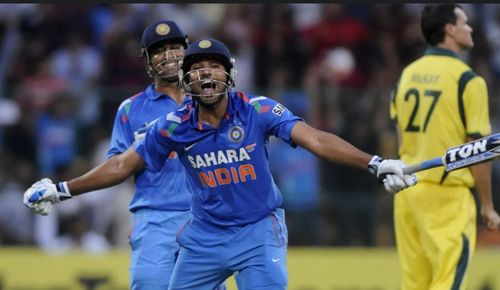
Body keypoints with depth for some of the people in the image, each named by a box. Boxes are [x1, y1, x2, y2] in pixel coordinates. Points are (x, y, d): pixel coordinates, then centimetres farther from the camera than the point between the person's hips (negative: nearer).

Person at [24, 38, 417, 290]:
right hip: (204, 236, 3)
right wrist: (61, 190, 2)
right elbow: (122, 166, 4)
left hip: (259, 232, -3)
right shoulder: (175, 126, -5)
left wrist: (374, 164, -36)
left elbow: (315, 139, -23)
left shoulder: (256, 110, -13)